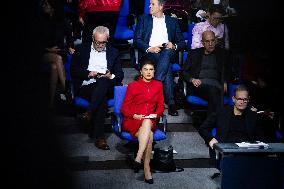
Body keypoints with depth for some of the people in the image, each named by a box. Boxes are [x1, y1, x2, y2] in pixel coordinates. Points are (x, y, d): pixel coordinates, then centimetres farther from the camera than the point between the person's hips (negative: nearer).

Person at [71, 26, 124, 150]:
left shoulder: (113, 52, 21)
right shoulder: (82, 49, 17)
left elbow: (120, 74, 14)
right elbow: (74, 70, 8)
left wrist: (111, 76, -9)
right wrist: (89, 74, -9)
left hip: (106, 86, 1)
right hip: (86, 87, -1)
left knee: (103, 82, -37)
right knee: (102, 100, -34)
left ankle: (89, 113, -36)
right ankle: (99, 137, -36)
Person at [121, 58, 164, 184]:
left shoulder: (158, 85, 16)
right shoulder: (133, 86, 7)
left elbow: (161, 106, 17)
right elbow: (124, 108, 5)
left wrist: (156, 114, -5)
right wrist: (134, 115, -14)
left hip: (150, 121, 2)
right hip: (132, 121, -2)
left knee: (148, 122, -37)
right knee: (149, 135, -35)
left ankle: (138, 159, -41)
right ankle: (146, 168, -35)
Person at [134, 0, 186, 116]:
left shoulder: (172, 21, 20)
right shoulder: (144, 19, 18)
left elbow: (182, 43, 17)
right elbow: (136, 40, 5)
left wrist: (174, 46, -7)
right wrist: (149, 48, -13)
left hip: (167, 54, 1)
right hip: (149, 54, -1)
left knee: (167, 52, -37)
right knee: (167, 69, -33)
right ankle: (170, 102, -35)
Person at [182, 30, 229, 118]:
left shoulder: (222, 53, 23)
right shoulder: (195, 53, 22)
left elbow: (227, 71, 18)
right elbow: (184, 72, 16)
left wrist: (225, 83, -3)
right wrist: (192, 79, -6)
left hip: (216, 84, 1)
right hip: (199, 84, 0)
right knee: (212, 89, -37)